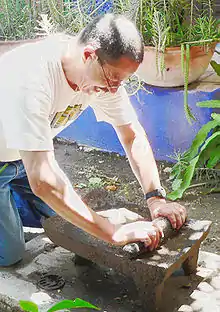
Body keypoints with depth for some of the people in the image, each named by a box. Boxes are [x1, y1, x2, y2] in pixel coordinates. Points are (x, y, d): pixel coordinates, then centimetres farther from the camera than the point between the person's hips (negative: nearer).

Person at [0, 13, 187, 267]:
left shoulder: (106, 71, -18)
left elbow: (132, 135, -8)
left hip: (24, 154, 7)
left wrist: (156, 198, -19)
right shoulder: (31, 78, -41)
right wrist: (115, 233, -41)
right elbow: (43, 180, -44)